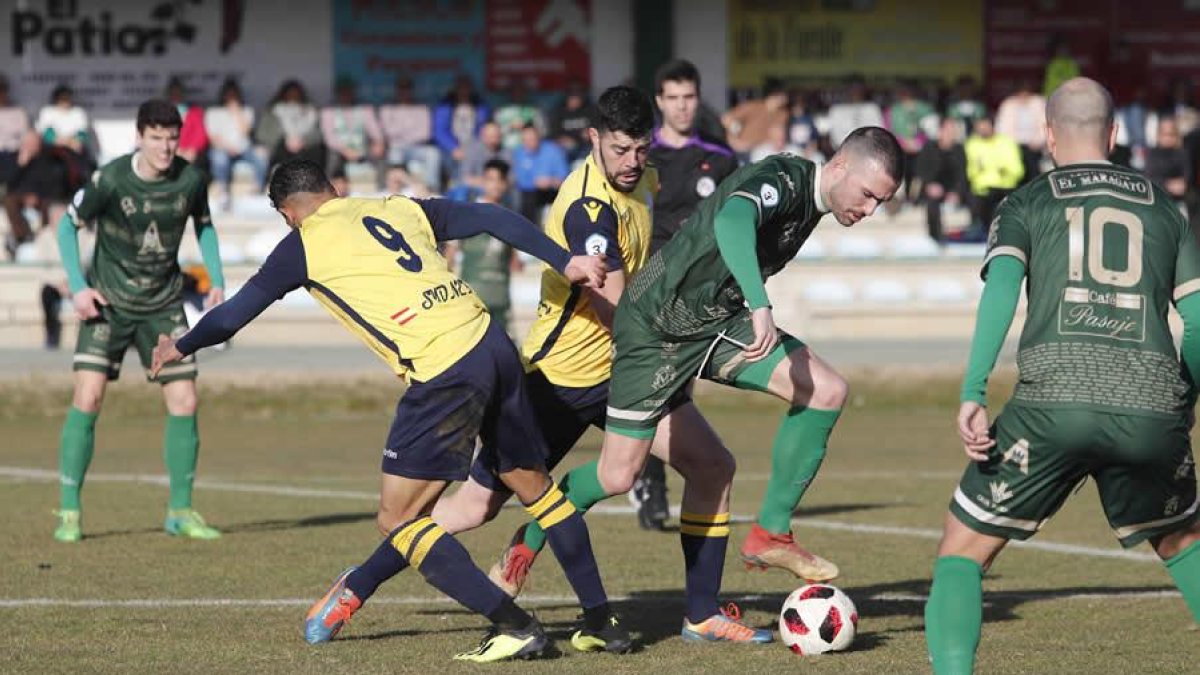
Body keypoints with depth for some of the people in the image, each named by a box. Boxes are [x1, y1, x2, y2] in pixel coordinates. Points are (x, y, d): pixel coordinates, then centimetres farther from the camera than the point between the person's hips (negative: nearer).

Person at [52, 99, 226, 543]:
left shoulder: (190, 180, -9)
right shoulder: (110, 181, -18)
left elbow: (203, 225, 12)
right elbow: (68, 225, -4)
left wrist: (217, 281, 2)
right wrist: (78, 286, -13)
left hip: (163, 305, 3)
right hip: (108, 303, -3)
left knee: (184, 402, -3)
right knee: (88, 397, -14)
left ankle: (180, 512, 11)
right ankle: (69, 512, -5)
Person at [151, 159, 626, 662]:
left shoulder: (304, 244, 7)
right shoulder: (402, 208, 20)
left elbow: (236, 312, 18)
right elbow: (495, 219, 13)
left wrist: (182, 347, 35)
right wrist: (565, 262, 11)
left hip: (443, 373, -7)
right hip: (494, 347, 7)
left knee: (398, 521, 2)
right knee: (535, 487, 21)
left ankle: (514, 626, -6)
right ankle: (601, 621, 25)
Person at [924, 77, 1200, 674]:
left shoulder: (1026, 204, 15)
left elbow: (1001, 286, -3)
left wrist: (972, 395, -11)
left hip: (1054, 399, -2)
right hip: (1152, 407, 2)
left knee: (963, 552, 10)